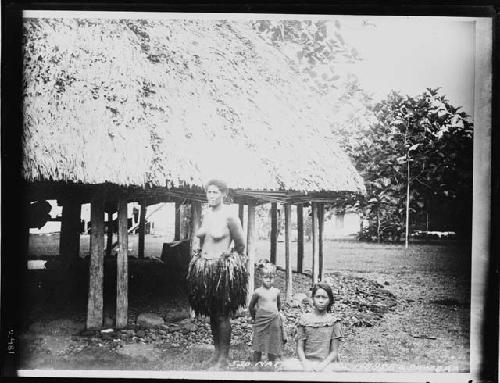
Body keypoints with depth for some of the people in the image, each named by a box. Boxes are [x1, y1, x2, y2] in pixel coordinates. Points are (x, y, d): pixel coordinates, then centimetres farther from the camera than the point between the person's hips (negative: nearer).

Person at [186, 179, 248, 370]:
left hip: (223, 269, -7)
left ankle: (224, 358, 11)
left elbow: (240, 246, -2)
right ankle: (217, 352, 26)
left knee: (222, 315, -1)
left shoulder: (230, 217, -12)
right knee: (211, 313, 13)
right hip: (204, 267, 7)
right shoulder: (205, 215, 7)